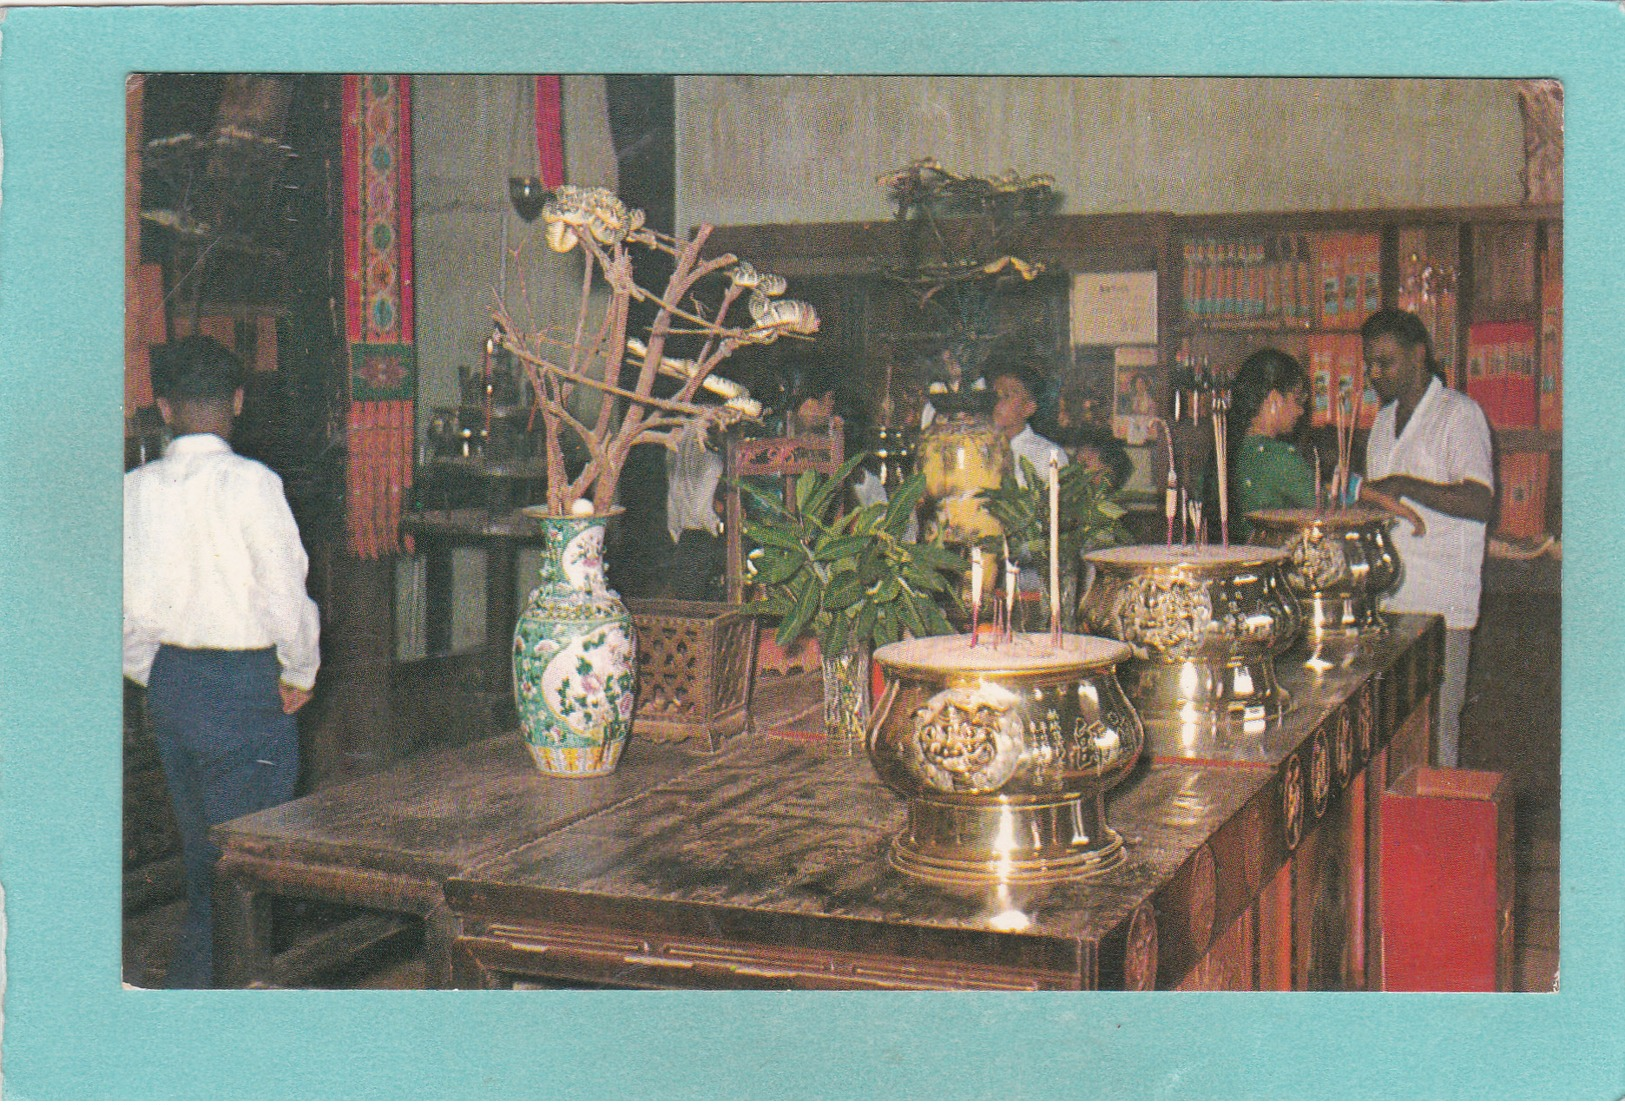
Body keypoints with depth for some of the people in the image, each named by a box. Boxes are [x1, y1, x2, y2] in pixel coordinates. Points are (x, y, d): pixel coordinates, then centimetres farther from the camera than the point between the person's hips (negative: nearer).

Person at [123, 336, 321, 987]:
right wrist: (300, 674, 1)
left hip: (169, 682, 6)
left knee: (200, 852, 19)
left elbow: (123, 610, 6)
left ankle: (194, 980, 28)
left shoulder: (135, 488, 1)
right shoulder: (250, 482, -15)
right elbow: (286, 594, -14)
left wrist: (152, 676, 19)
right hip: (245, 683, -6)